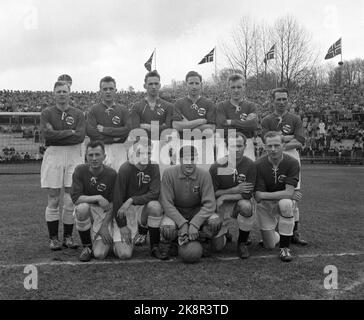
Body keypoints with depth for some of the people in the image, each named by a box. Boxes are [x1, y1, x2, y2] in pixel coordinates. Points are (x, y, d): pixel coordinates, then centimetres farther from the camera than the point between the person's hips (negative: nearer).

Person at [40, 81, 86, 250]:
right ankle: (53, 238, 13)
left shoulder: (78, 114, 9)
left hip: (74, 155, 1)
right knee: (53, 200, 3)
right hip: (53, 156, 0)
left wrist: (57, 135, -9)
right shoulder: (47, 113, 7)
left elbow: (80, 136, -7)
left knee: (71, 200, 1)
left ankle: (68, 236, 14)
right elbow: (47, 134, -10)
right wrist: (70, 132, -9)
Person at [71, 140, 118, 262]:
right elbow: (75, 198, -19)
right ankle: (87, 246, -12)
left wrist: (104, 226, -14)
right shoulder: (80, 170, -11)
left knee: (99, 254, -17)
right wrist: (98, 198, -26)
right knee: (82, 207, -38)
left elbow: (112, 204, -8)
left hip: (105, 213, -1)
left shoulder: (111, 174, -11)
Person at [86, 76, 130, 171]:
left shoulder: (123, 110, 9)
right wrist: (112, 138, -10)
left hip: (119, 149, 1)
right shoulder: (94, 109, 6)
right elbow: (90, 131, -6)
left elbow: (128, 130, -4)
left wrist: (104, 129, -6)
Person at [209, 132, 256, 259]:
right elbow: (213, 193, -10)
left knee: (246, 206, -38)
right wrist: (235, 190, -18)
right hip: (221, 205, 0)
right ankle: (224, 232, 34)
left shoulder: (250, 165, -12)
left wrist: (224, 197, -18)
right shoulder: (217, 166, -12)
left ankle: (242, 243, -10)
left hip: (240, 201, 0)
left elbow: (247, 194, -15)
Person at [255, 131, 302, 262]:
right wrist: (290, 194, -22)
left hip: (285, 202, -1)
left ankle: (285, 247, -19)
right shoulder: (259, 165, -17)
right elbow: (258, 196, -19)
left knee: (285, 203, -38)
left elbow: (289, 193, -24)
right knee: (269, 246, -2)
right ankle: (277, 236, 39)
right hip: (265, 206, 1)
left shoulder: (292, 163, -18)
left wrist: (265, 195, -22)